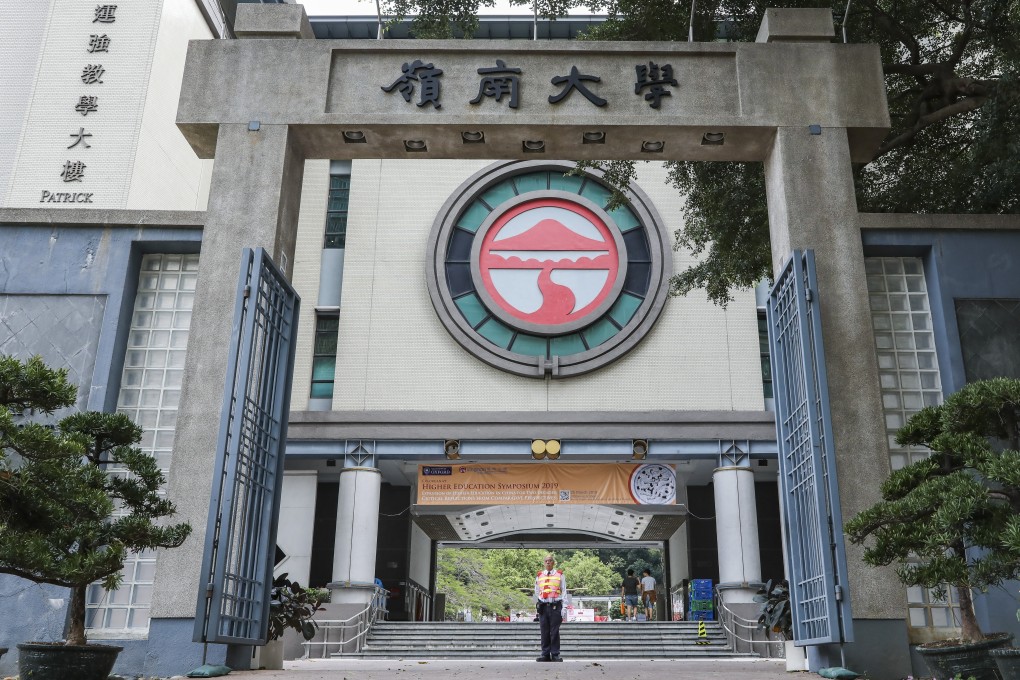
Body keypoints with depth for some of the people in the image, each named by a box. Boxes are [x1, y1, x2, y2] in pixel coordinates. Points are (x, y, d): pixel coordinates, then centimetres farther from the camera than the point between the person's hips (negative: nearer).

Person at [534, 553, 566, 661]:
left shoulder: (560, 575, 8)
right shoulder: (539, 576, 14)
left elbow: (563, 591, 5)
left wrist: (562, 606, -2)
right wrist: (537, 604, 13)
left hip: (555, 606, -2)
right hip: (543, 606, 2)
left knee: (554, 632, -2)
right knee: (544, 632, 2)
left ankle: (555, 654, 4)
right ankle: (545, 654, 8)